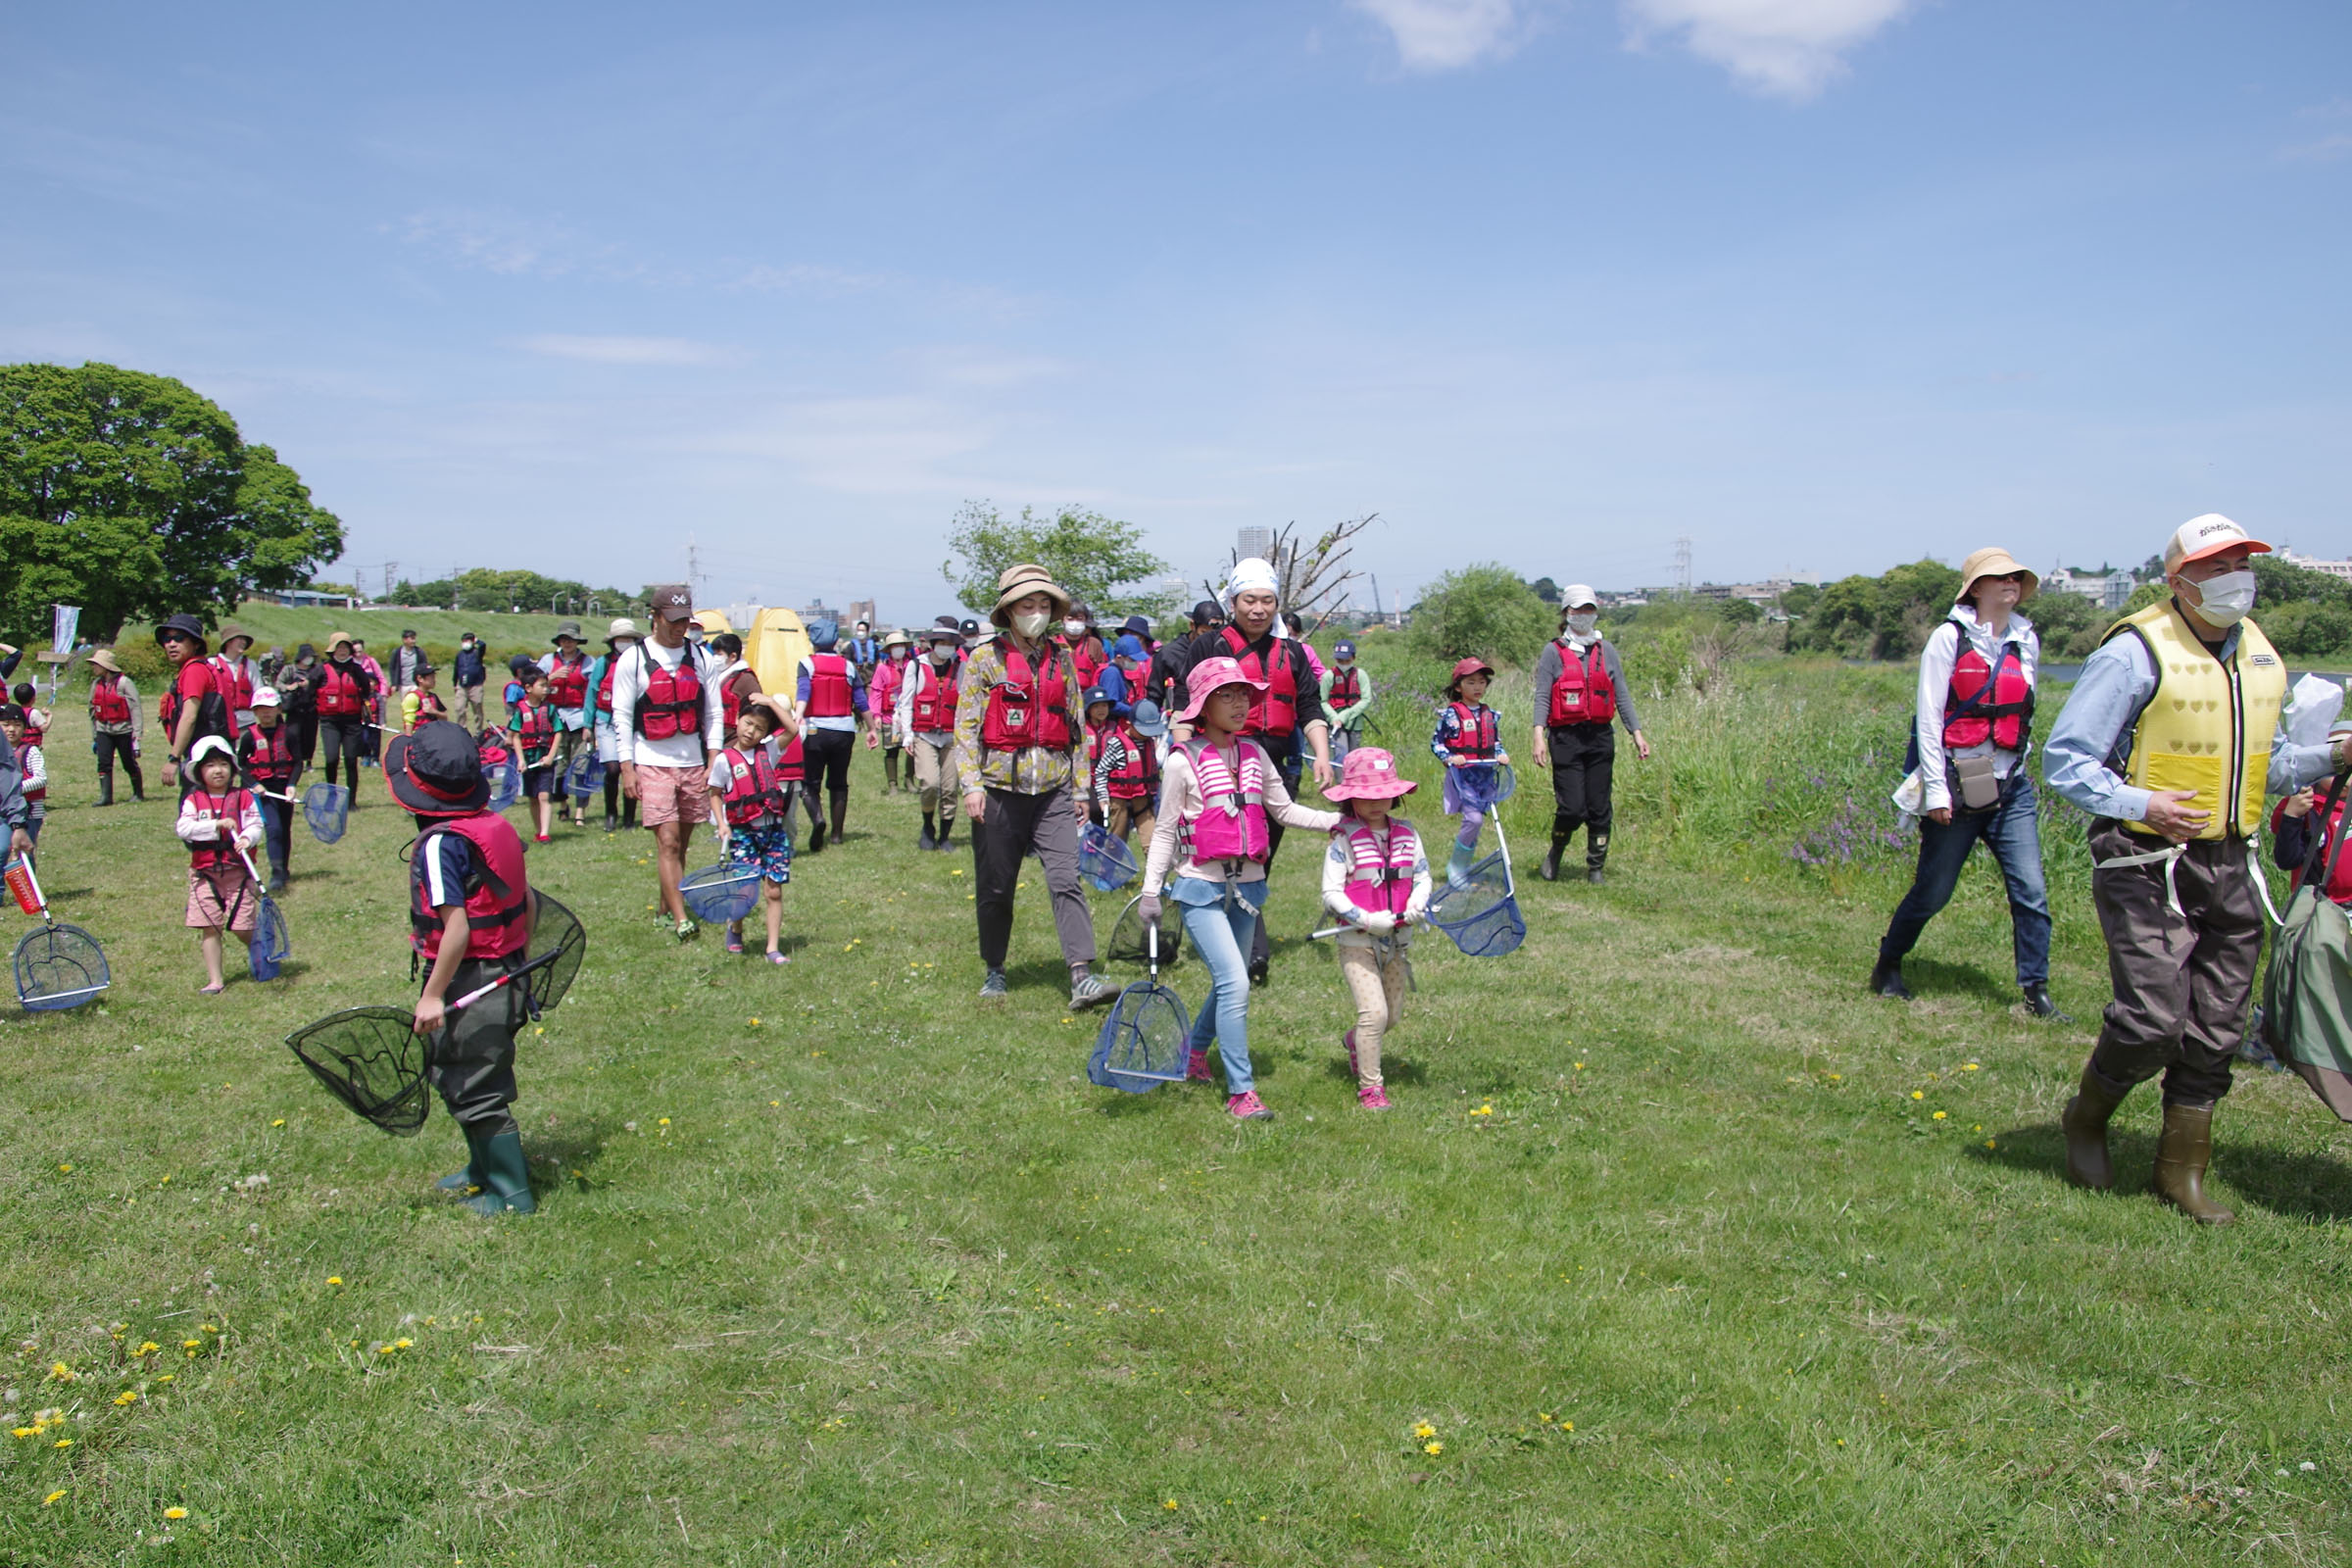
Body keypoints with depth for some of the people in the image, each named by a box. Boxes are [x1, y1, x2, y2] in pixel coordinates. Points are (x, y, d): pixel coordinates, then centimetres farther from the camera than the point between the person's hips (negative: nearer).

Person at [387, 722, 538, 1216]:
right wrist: (515, 963, 21)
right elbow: (528, 901, 9)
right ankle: (484, 1170, 39)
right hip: (505, 979, 9)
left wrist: (432, 994, -19)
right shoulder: (499, 827, 3)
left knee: (474, 1091, 4)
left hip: (466, 984, -9)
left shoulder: (440, 844, -20)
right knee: (459, 1078, 24)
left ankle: (511, 1193, 11)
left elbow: (457, 928, -24)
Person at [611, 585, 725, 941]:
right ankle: (681, 920, -13)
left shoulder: (700, 658, 8)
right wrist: (627, 768, -6)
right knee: (667, 842, -10)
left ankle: (667, 908, 23)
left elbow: (713, 714, 10)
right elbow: (621, 716, -1)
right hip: (652, 764, -3)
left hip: (693, 764, 4)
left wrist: (713, 763, 3)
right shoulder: (634, 659, -1)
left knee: (680, 843, 9)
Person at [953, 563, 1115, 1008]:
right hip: (1001, 788, -1)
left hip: (1053, 790, 2)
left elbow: (1076, 726, 16)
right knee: (995, 887, 8)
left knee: (1065, 879, -11)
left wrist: (1080, 788, 13)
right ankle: (994, 972, 25)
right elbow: (965, 726, -1)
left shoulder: (1062, 659, 11)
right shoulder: (985, 658, 2)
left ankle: (1082, 977, -16)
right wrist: (972, 785, -10)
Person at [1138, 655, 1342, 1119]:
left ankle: (1194, 1052, 41)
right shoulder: (1182, 761, -7)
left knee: (1230, 983, 15)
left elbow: (1284, 810, 12)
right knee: (1235, 982, -15)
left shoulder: (1255, 754, 7)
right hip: (1200, 888, -6)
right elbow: (1165, 831, -3)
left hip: (1247, 885, 6)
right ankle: (1240, 1091, -8)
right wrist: (1150, 891, -5)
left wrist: (1338, 820, 2)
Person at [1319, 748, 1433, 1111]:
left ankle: (1354, 1042, 46)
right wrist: (1368, 920, -22)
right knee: (1374, 1012, -14)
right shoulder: (1343, 840, -10)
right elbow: (1331, 893, -12)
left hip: (1396, 940, 5)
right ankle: (1370, 1086, 1)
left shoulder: (1407, 835, 5)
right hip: (1357, 941, -5)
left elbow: (1423, 878, 7)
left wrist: (1416, 906, -14)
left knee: (1393, 1015, 15)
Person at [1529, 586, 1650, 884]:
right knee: (1572, 808, -8)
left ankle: (1596, 868, 16)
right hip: (1566, 739, -3)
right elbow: (1542, 697, -4)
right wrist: (1539, 736, -17)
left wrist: (1636, 733, 6)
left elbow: (1622, 695, 13)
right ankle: (1555, 855, 19)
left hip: (1600, 737, 3)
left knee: (1599, 808, 3)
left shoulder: (1607, 650, 12)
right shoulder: (1553, 652, 2)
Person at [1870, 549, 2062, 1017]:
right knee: (1933, 891, 5)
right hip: (1958, 785, -4)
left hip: (2013, 785, 4)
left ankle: (2036, 991, 5)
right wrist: (1935, 788, -12)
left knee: (2030, 891, -3)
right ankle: (1887, 967, 26)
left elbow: (2024, 711, 18)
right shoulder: (1950, 637, -6)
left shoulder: (2026, 641, 8)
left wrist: (2020, 763, 14)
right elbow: (1929, 716, -8)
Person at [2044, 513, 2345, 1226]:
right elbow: (2064, 758, -12)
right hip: (2146, 864, -7)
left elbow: (2267, 762, 23)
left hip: (2229, 867, 7)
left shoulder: (2258, 654, 12)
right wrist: (2142, 805, -24)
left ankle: (2183, 1171, 21)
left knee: (2216, 1031, 8)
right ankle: (2085, 1121, 16)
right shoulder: (2136, 653, -11)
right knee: (2153, 1020, -12)